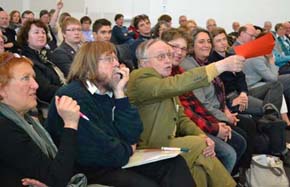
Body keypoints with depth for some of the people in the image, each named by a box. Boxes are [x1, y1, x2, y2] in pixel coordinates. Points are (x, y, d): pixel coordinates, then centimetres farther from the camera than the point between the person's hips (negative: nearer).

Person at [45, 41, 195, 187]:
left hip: (116, 161, 8)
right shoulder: (73, 98, -17)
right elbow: (100, 152, -24)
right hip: (87, 171, -8)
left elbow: (131, 137, 0)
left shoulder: (109, 93, 10)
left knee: (175, 164, -2)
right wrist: (127, 150, -3)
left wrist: (119, 92, -5)